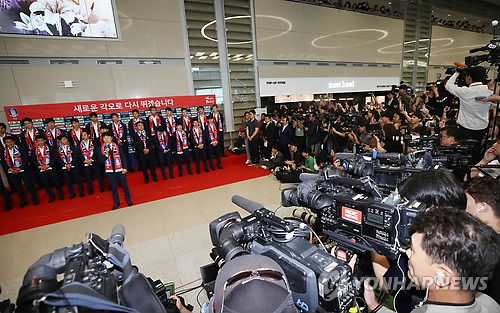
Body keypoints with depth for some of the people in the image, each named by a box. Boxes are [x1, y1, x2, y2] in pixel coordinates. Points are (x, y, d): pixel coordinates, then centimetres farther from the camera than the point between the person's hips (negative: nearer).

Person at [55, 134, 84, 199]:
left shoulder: (72, 147, 2)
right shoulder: (57, 149, 3)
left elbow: (76, 156, -3)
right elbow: (58, 159, 0)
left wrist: (71, 164, -11)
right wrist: (65, 165, -12)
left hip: (73, 166, -1)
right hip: (64, 168, 1)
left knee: (77, 179, 4)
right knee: (68, 181, 7)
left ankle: (81, 192, 14)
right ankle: (72, 193, 19)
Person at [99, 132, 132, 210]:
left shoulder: (117, 146, -2)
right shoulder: (101, 149, 1)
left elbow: (123, 157, 0)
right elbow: (101, 160, -3)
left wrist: (125, 168, -5)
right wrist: (106, 154, -20)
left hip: (119, 170, -1)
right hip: (109, 171, 1)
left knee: (124, 185, 8)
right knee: (113, 187, 10)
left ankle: (128, 199, 25)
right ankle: (116, 202, 25)